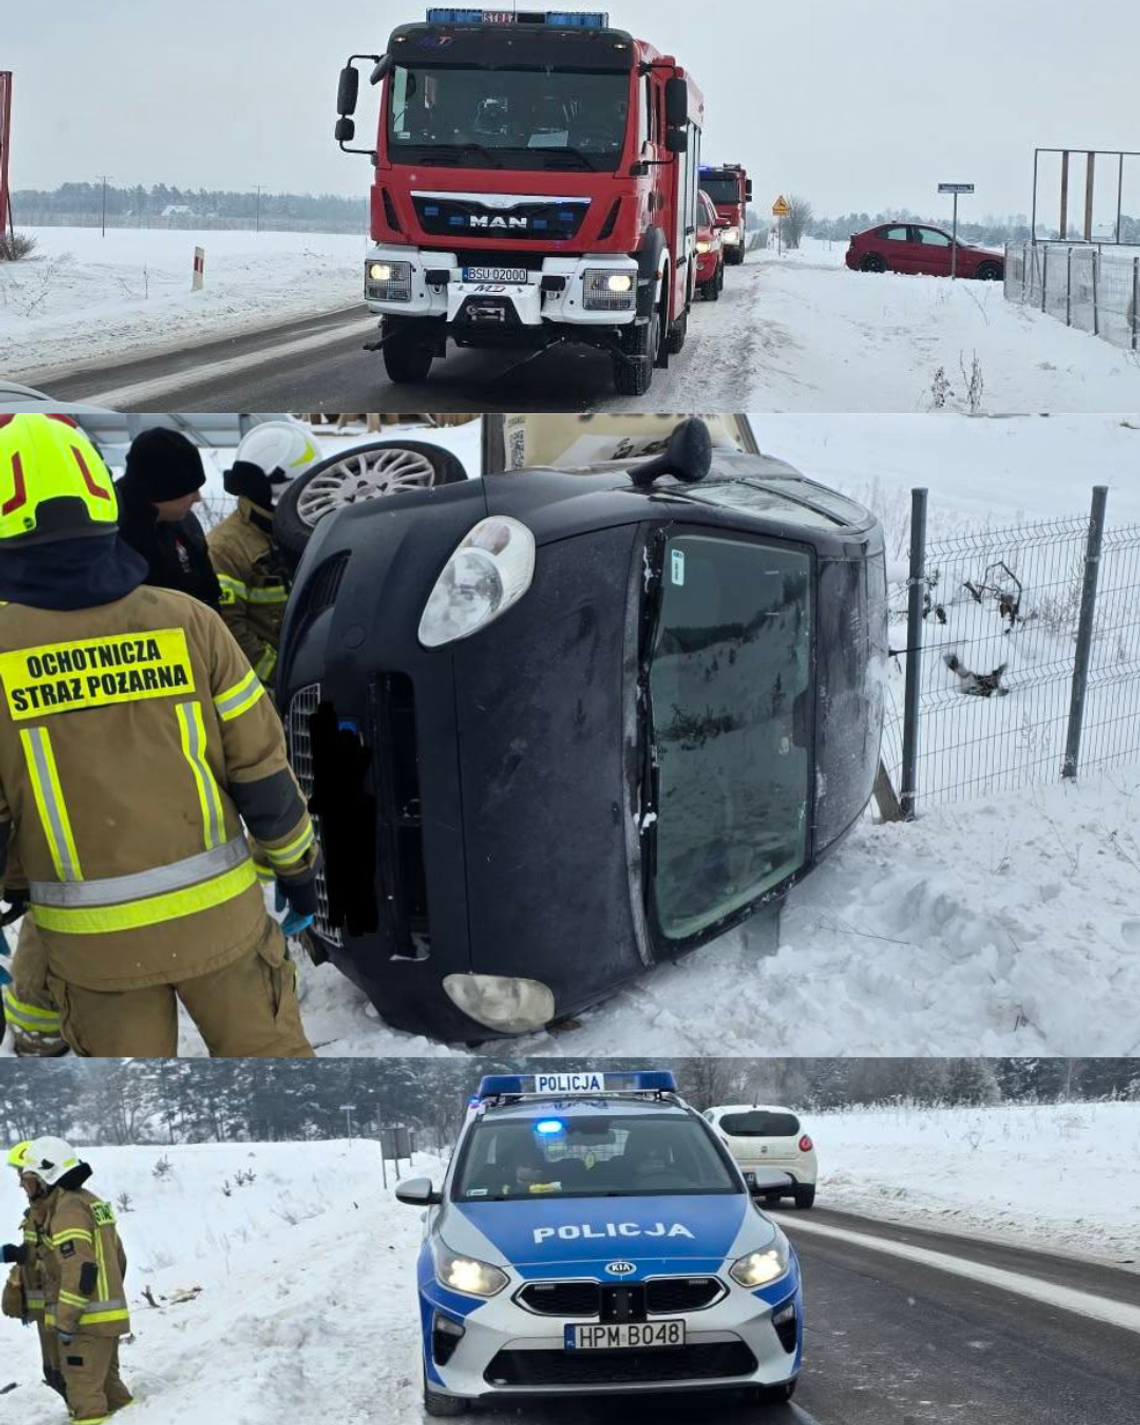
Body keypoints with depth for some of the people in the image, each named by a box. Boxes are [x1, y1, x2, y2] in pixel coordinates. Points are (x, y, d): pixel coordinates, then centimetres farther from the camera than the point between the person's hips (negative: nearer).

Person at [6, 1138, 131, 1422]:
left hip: (87, 1322, -10)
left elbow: (79, 1269, -23)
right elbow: (117, 1258, 20)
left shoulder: (67, 1210, -16)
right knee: (108, 1384, 19)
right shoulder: (91, 1202, 15)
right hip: (110, 1317, 10)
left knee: (85, 1392, -5)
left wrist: (65, 1320, -20)